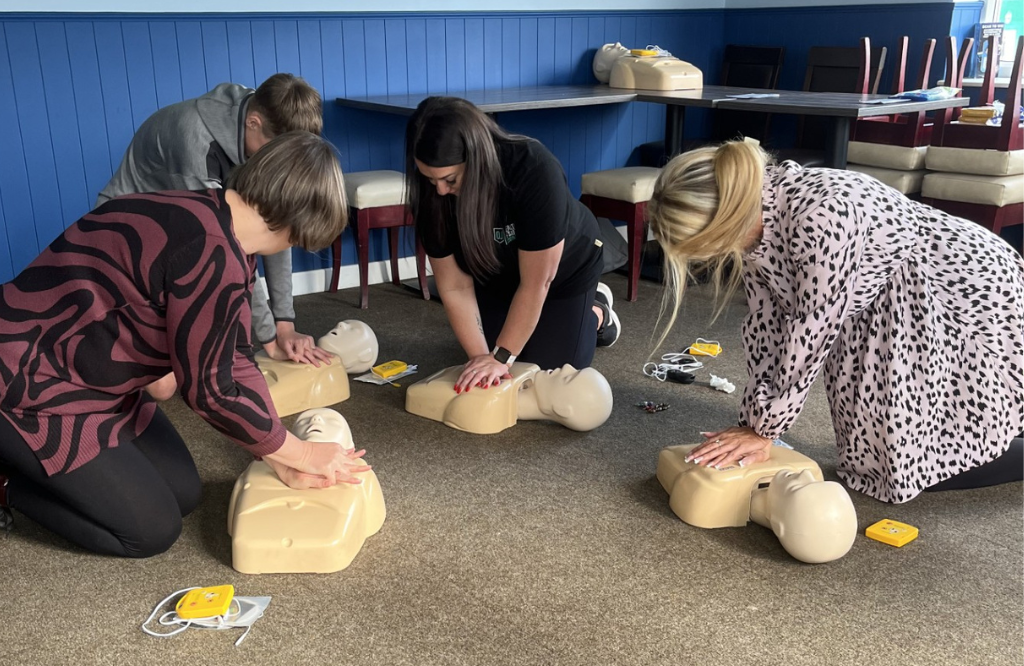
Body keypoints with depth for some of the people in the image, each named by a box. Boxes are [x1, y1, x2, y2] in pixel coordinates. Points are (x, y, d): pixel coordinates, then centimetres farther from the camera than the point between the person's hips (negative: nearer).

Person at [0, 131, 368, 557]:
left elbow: (232, 363, 2)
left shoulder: (218, 229, 1)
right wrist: (302, 453, -9)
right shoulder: (211, 253, -30)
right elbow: (211, 387, -22)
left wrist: (285, 462, -2)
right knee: (151, 530, -2)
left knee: (183, 494, 13)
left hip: (94, 378, 10)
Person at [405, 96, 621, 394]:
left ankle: (597, 312, 24)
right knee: (488, 378, 4)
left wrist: (501, 356, -31)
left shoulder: (535, 171, -41)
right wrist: (481, 356, -30)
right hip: (496, 273, 4)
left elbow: (535, 283, -35)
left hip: (565, 269, -3)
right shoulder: (433, 194, -30)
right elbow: (455, 286, -23)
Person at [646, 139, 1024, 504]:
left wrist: (764, 428, -19)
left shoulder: (821, 218, -37)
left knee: (914, 461, -5)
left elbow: (813, 332, -30)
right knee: (871, 449, 10)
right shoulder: (752, 212, -12)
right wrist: (755, 419, -6)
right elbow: (766, 319, -5)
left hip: (973, 292, -7)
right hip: (895, 302, 8)